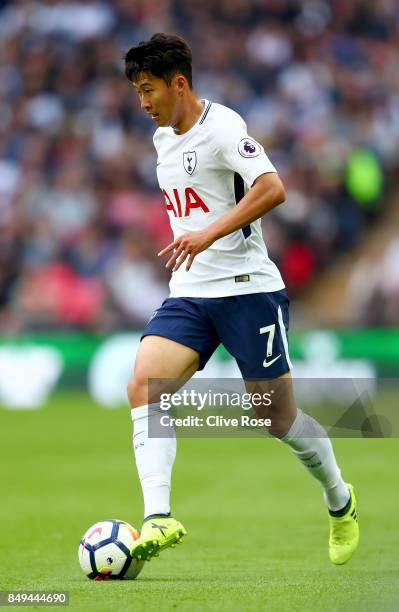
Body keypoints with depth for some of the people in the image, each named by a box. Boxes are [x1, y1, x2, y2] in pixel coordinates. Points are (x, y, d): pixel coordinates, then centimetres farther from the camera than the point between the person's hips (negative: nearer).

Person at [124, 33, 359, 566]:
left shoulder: (221, 127, -12)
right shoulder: (163, 139, 14)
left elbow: (272, 188, -26)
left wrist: (209, 234, -31)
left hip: (248, 288, -7)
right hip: (189, 295, 7)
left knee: (277, 416, 2)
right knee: (144, 387, -18)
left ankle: (340, 502, 28)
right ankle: (158, 519, -25)